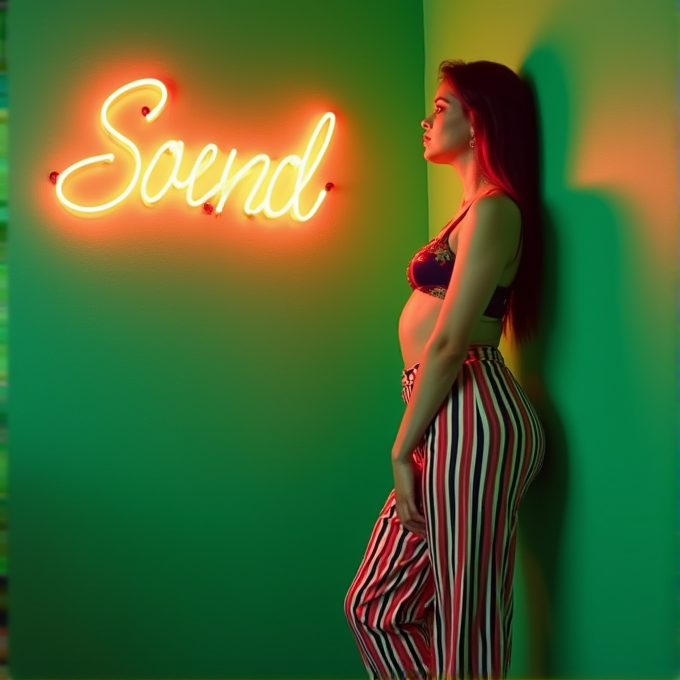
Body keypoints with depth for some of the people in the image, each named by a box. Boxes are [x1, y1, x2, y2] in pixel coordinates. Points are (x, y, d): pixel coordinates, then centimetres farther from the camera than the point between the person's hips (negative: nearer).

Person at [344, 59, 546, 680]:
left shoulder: (494, 209, -9)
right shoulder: (476, 210, 23)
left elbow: (449, 343, -15)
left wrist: (402, 447, -10)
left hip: (470, 420, -10)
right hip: (449, 425, 10)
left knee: (465, 627, -1)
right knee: (375, 605, 13)